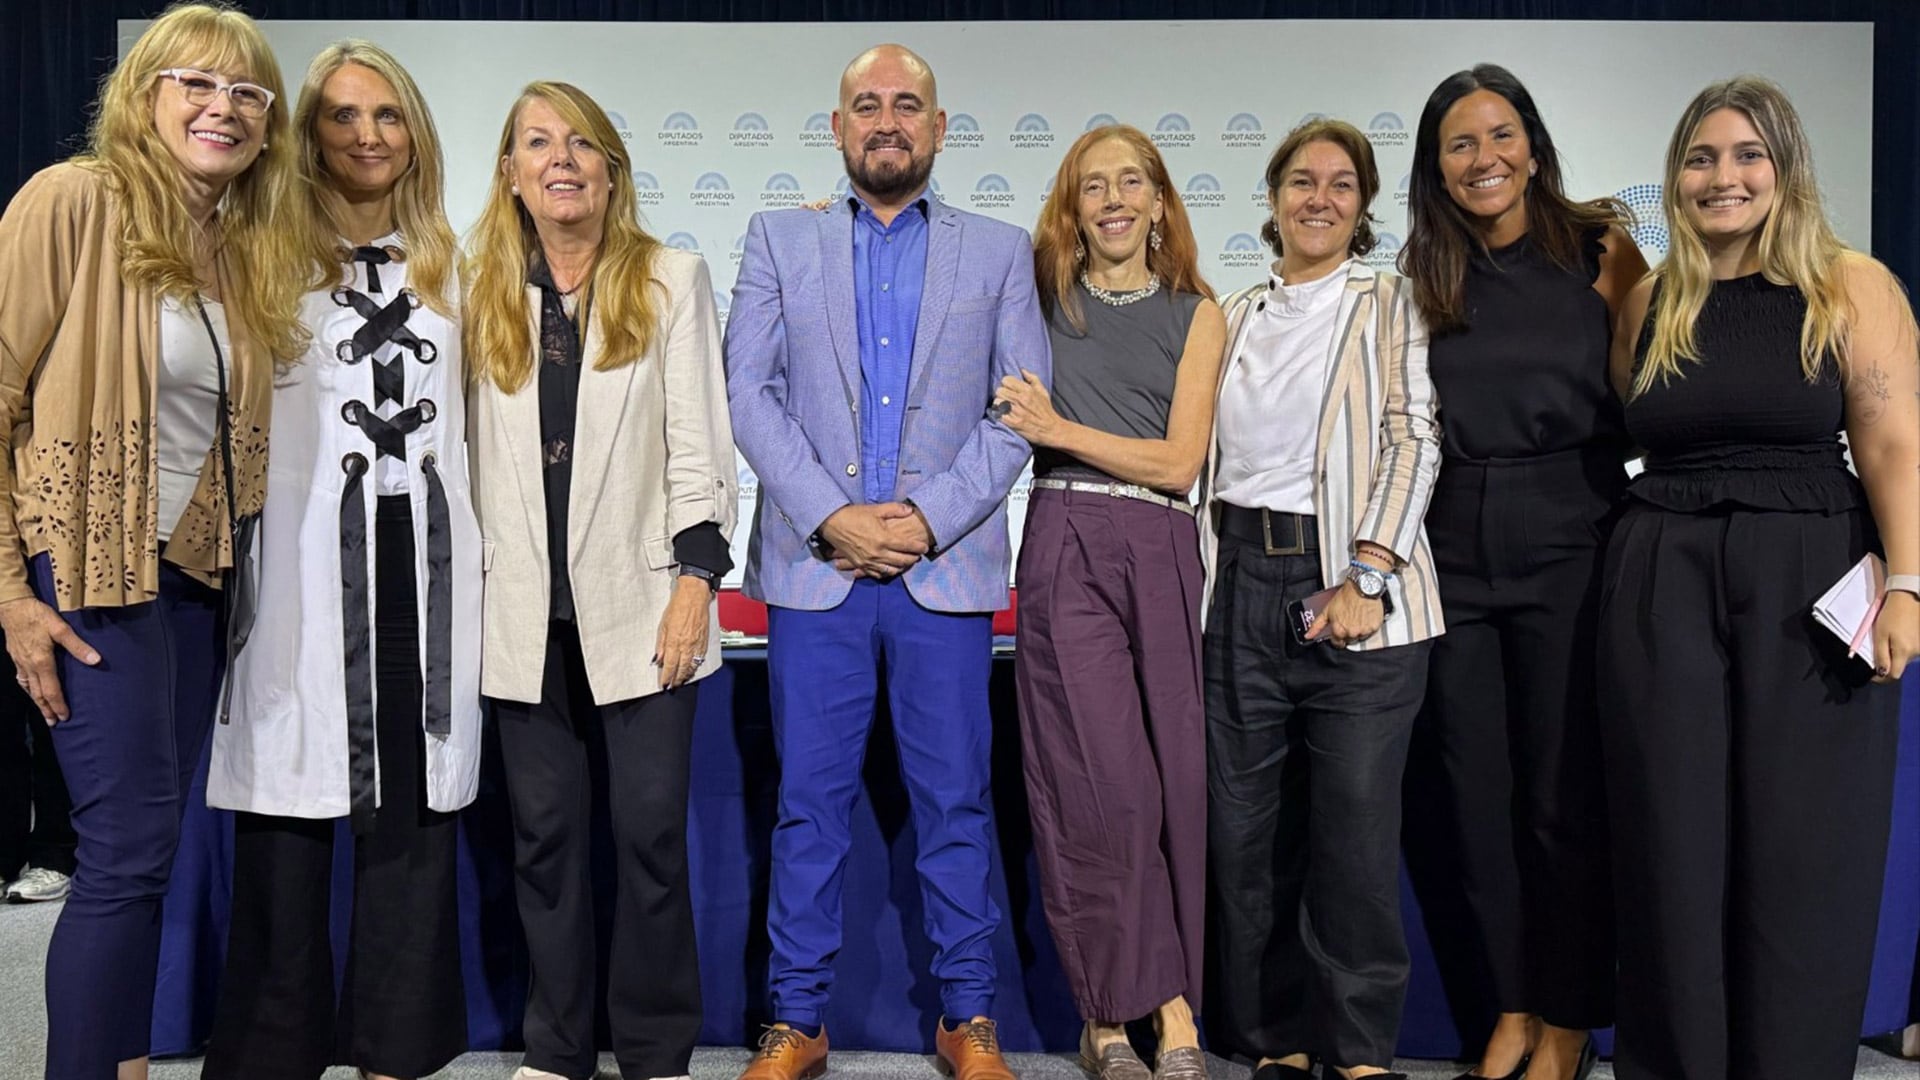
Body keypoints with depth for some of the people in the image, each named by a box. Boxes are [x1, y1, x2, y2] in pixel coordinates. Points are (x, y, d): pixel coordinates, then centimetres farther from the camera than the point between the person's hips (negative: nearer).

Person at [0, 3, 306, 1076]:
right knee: (132, 852, -7)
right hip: (92, 579, -6)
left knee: (143, 856, 11)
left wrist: (233, 559, 6)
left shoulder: (248, 253, 10)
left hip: (195, 577, 6)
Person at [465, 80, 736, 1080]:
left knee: (650, 831, -1)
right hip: (527, 613, 3)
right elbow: (475, 449, 10)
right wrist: (477, 579, 6)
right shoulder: (485, 292, 11)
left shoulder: (671, 278, 4)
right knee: (544, 834, 7)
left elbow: (699, 442, 0)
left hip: (638, 603, -2)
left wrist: (695, 580, -8)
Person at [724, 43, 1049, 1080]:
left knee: (954, 802, 5)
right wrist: (832, 516, -9)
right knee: (809, 802, 5)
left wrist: (930, 516, -10)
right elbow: (748, 390, 2)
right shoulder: (780, 240, 11)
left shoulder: (1000, 252, 10)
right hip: (812, 565, 1)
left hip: (946, 567, 0)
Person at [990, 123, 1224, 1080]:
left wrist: (1059, 428, -7)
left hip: (1159, 553, 1)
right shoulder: (1040, 298, 12)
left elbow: (1179, 461, 1)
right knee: (1104, 784, -8)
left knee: (1171, 780, 0)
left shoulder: (1195, 314, 10)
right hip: (1065, 546, -1)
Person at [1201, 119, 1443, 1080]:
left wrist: (1365, 579, -15)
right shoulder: (1234, 316, 16)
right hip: (1240, 579, 4)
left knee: (1356, 829, -2)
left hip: (1351, 584, -3)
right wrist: (1199, 575, 9)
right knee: (1244, 827, 6)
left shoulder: (1388, 304, 5)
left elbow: (1413, 441, -5)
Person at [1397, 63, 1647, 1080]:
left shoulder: (1600, 247, 0)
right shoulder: (1425, 274, 9)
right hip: (1454, 560, 3)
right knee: (1478, 793, 8)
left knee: (1564, 793, 3)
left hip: (1566, 553, -3)